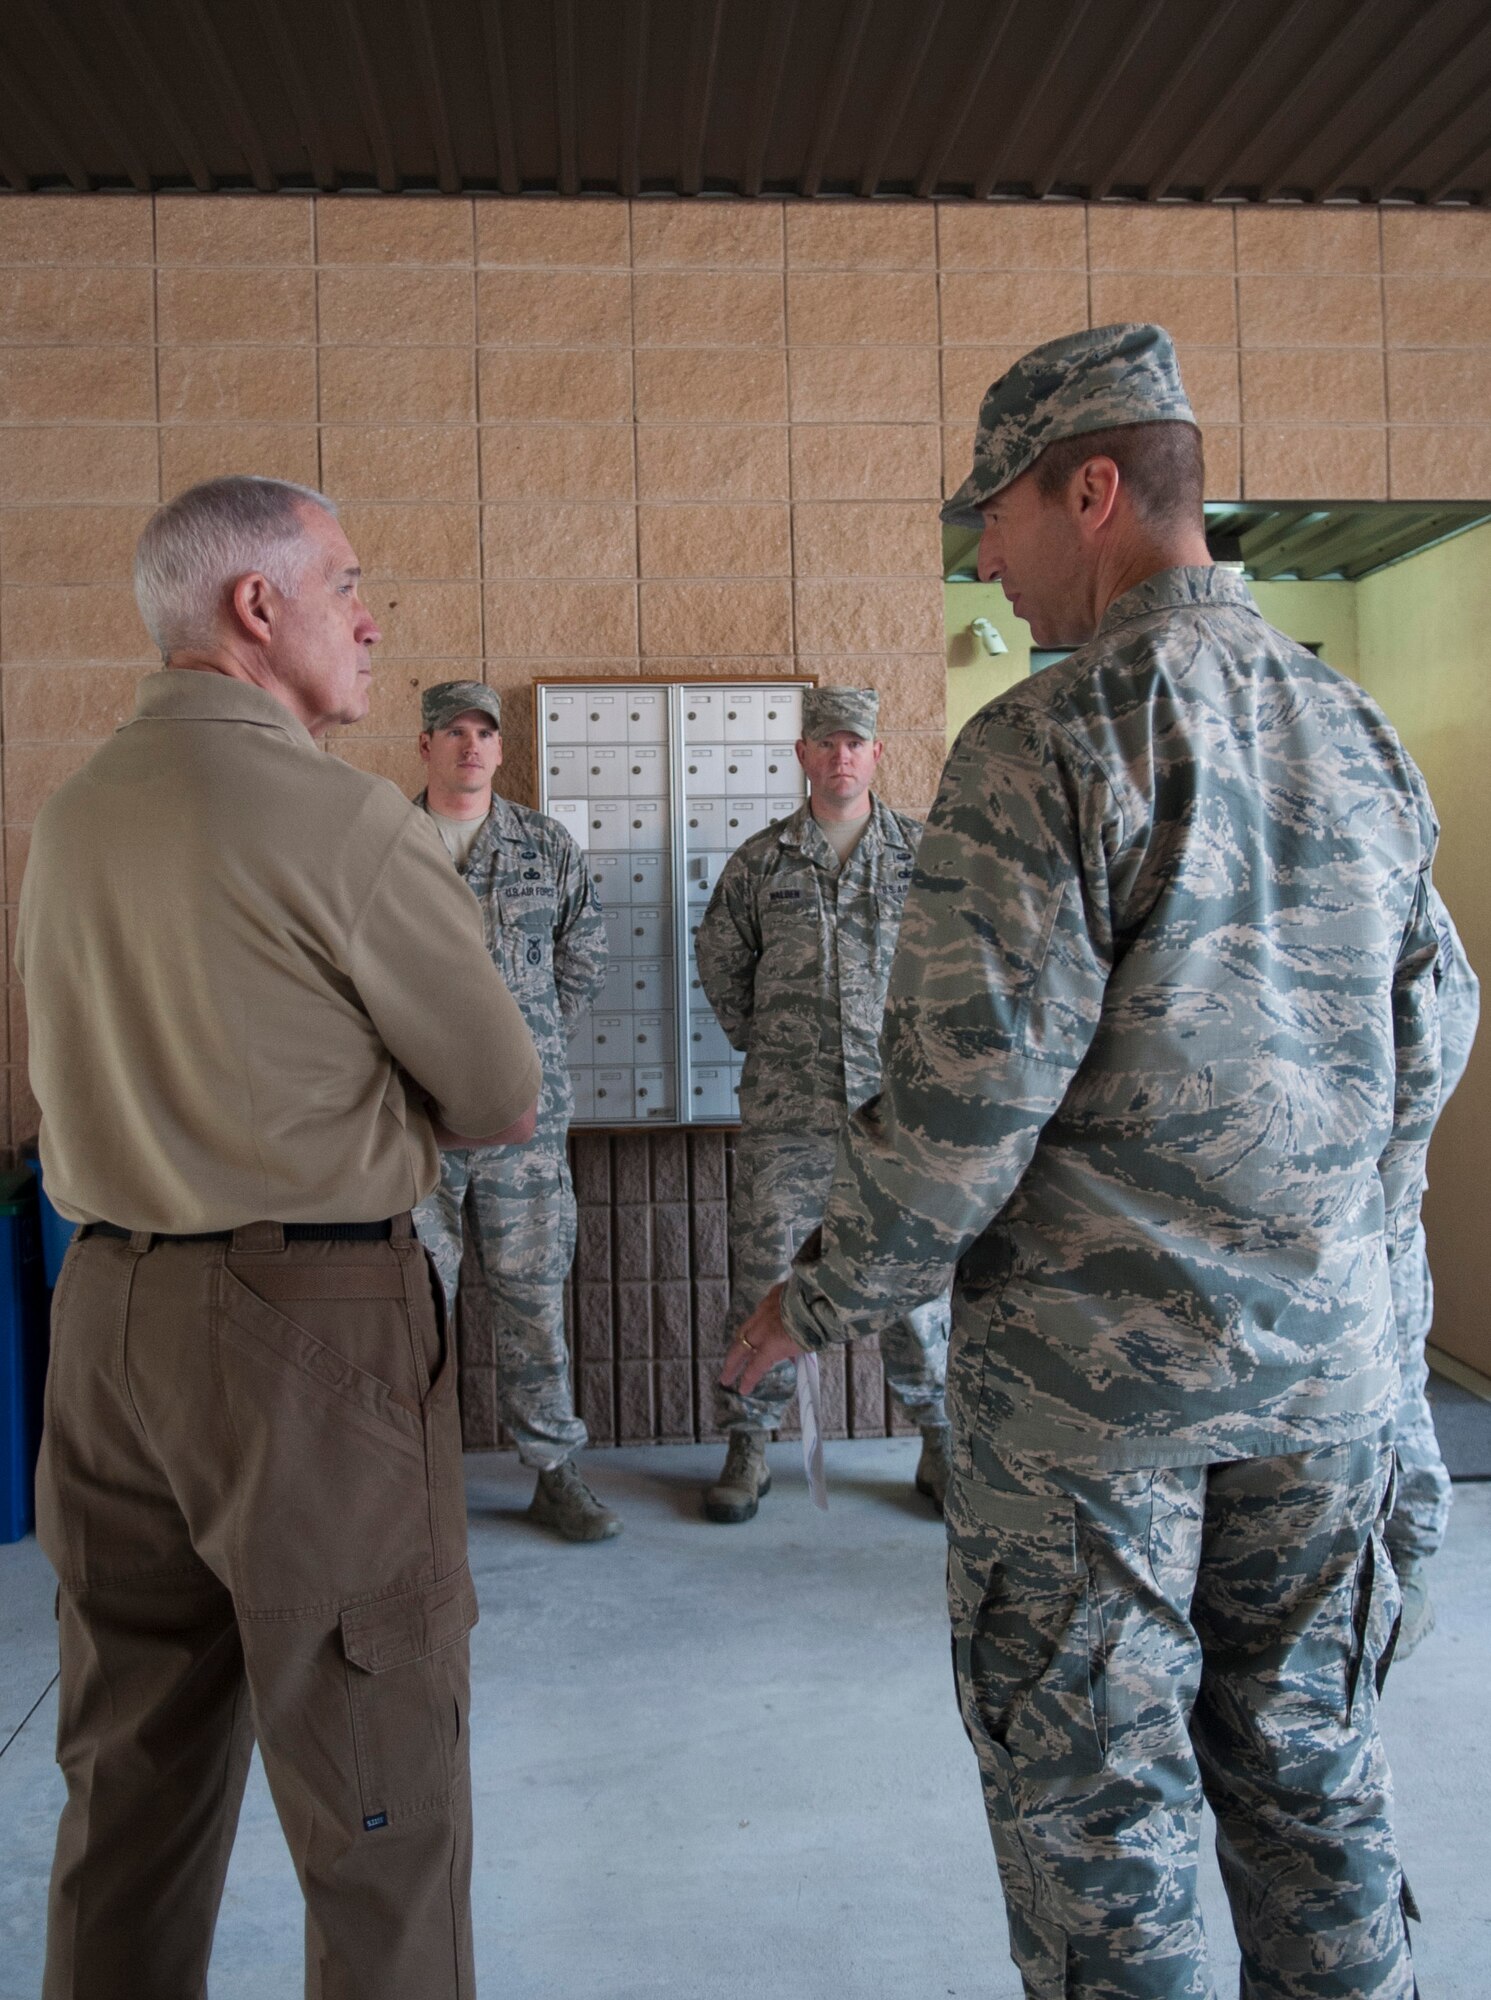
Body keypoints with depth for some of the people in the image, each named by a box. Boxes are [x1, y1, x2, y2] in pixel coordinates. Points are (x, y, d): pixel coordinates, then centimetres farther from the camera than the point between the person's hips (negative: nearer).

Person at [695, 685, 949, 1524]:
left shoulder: (922, 850, 4)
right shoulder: (761, 859, 6)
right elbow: (721, 957, 17)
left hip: (898, 1100, 0)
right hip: (787, 1108, 1)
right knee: (765, 1269, 3)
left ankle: (941, 1440, 21)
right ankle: (749, 1445, 17)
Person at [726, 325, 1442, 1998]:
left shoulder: (1050, 742, -15)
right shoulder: (1365, 741, 8)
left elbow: (971, 1091, -19)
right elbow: (1414, 1059, 13)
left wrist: (823, 1301, -5)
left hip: (1091, 1358, -7)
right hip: (1325, 1360, 7)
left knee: (1092, 1786, 9)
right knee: (1305, 1755, 20)